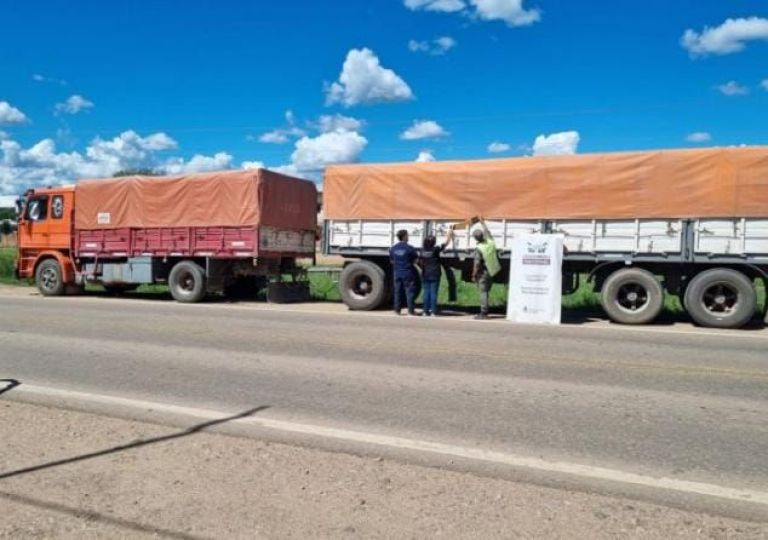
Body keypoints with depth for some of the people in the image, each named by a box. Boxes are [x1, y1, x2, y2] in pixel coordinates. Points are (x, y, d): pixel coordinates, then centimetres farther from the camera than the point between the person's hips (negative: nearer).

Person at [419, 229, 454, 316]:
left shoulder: (423, 251, 0)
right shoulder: (435, 250, -11)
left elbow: (420, 262, 9)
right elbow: (446, 243, -1)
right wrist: (449, 233, 11)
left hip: (425, 275, 4)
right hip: (435, 275, -4)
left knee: (426, 293, 6)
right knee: (433, 293, -2)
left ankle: (426, 311, 7)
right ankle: (433, 312, -2)